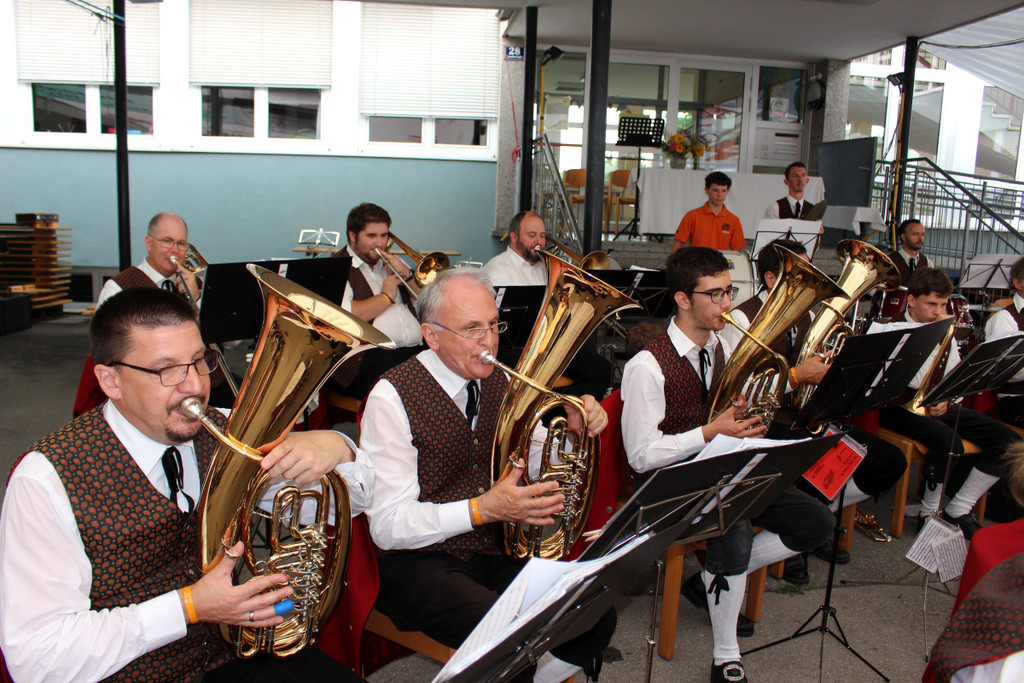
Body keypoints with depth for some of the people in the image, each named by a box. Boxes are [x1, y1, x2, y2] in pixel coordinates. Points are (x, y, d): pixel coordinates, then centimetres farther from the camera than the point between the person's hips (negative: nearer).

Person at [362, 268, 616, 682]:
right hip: (421, 560, -6)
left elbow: (539, 461, 15)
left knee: (597, 619, -13)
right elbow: (388, 526, -19)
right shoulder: (393, 397, -15)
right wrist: (482, 509, -32)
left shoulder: (498, 382, 5)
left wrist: (575, 430, -8)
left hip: (497, 551, 6)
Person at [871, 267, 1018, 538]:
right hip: (903, 407, -7)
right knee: (948, 442, -35)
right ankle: (930, 513, -10)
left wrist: (946, 399, -4)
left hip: (940, 406, 7)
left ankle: (958, 510, 0)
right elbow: (915, 382, -18)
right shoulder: (893, 330, -7)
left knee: (1008, 440, -8)